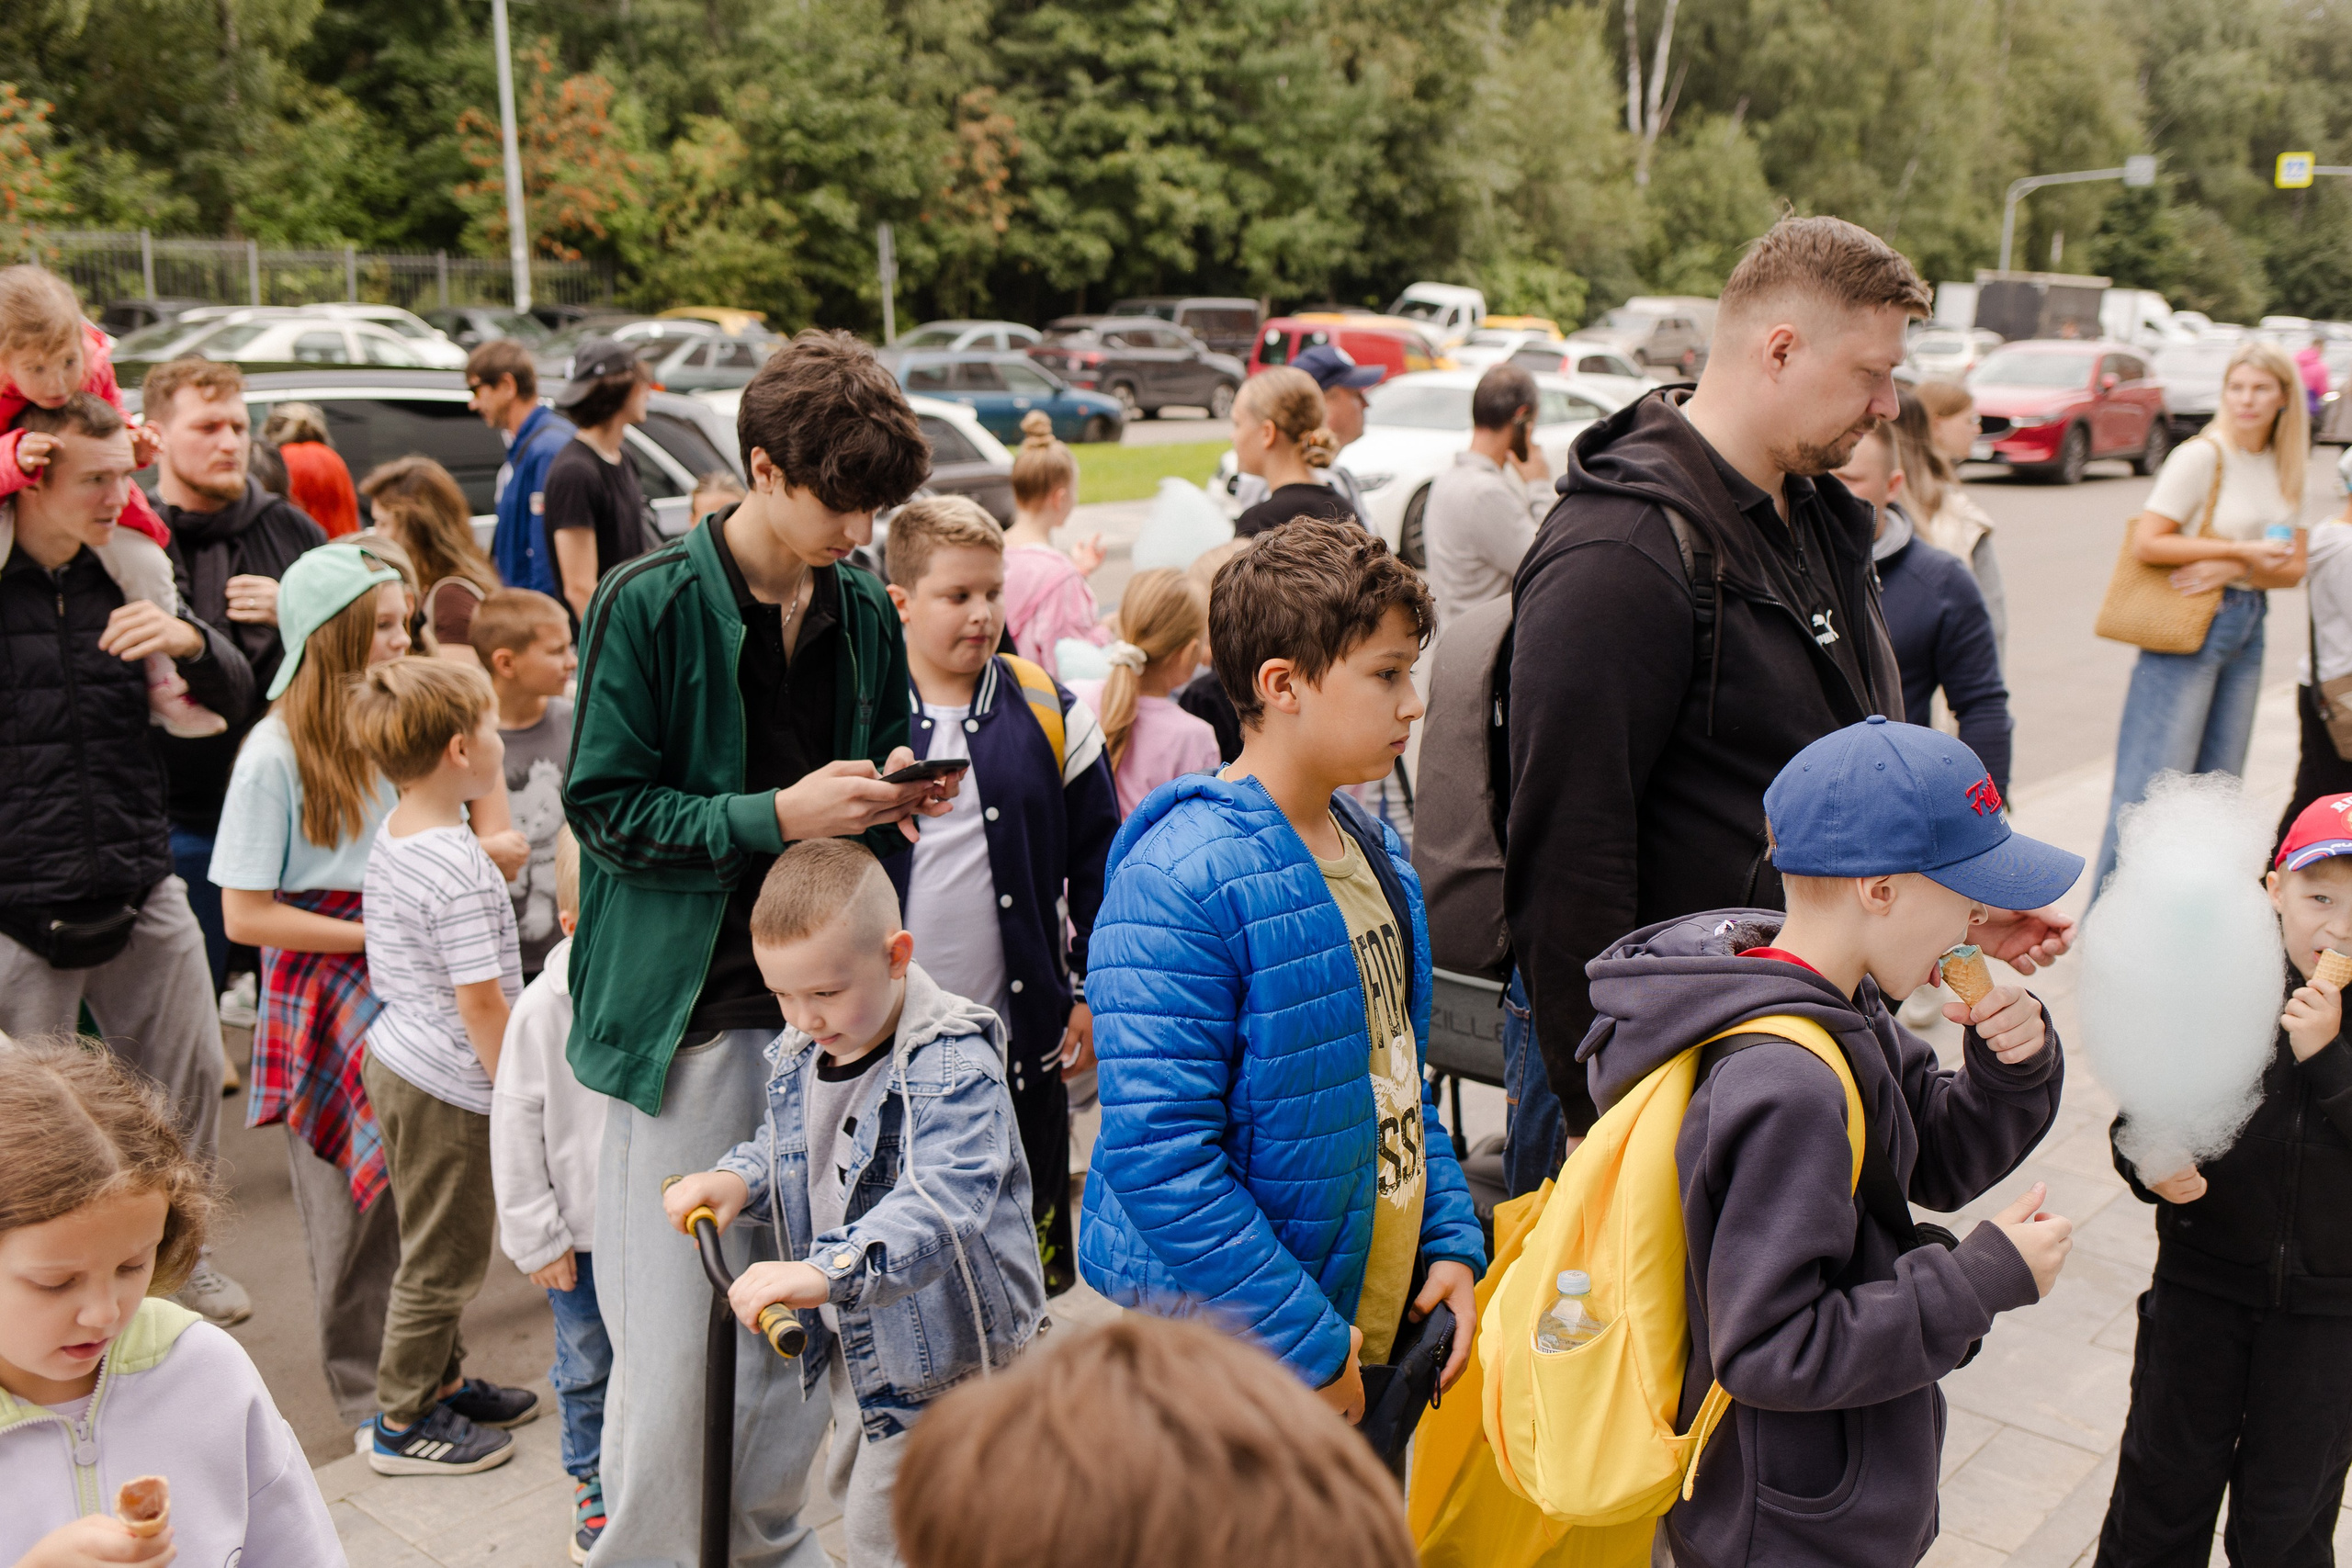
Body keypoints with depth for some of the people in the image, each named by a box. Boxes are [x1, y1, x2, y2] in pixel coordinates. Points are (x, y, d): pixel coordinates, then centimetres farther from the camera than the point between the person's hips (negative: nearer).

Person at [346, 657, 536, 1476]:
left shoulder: (392, 834, 2)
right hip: (446, 1085, -9)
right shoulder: (461, 874, -26)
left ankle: (442, 1381, 38)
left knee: (440, 1246, 23)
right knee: (444, 1256, 7)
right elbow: (481, 1004, -23)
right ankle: (405, 1422, 22)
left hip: (396, 1059, 10)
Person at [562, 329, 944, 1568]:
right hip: (687, 1012, -5)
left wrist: (889, 798, -3)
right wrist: (778, 816, -19)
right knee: (667, 1347, -1)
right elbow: (605, 805, -10)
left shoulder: (864, 612, 8)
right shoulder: (648, 603, -9)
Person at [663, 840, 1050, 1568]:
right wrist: (738, 1179, -5)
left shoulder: (950, 1066, -28)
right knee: (854, 1491, 27)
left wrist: (828, 1270, -54)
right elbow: (784, 1150, 17)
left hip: (941, 1352, -9)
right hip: (853, 1345, 9)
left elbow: (940, 1204, -41)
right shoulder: (798, 1053, -1)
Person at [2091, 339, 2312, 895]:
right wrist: (2242, 548, -16)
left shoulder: (2286, 469, 10)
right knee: (2155, 786, -6)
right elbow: (2146, 542, -17)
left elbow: (2292, 568, 8)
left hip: (2247, 630, 7)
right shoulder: (2202, 456, -10)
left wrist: (2233, 569, -12)